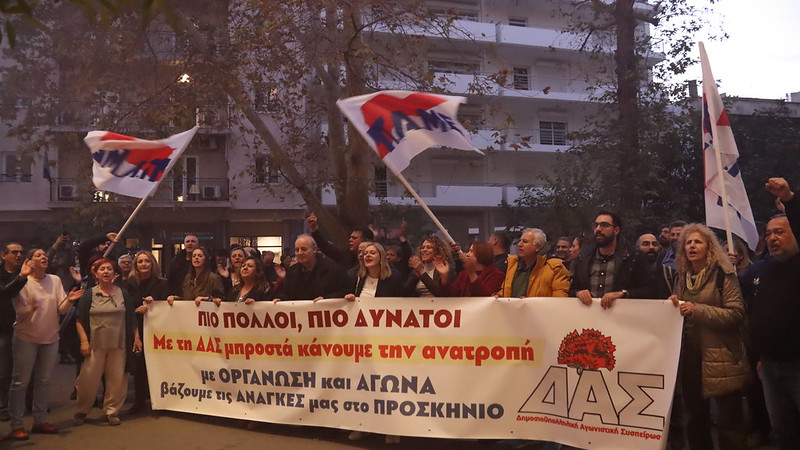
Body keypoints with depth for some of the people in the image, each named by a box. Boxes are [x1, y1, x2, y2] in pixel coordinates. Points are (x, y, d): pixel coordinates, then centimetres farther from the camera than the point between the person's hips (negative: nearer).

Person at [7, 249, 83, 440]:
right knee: (21, 381, -1)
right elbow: (19, 311, -14)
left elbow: (61, 310, 1)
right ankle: (16, 425, 6)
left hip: (50, 338, 4)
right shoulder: (23, 282, -8)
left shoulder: (55, 280, 3)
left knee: (44, 381, 10)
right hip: (26, 338, -4)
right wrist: (30, 308, -35)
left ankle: (40, 420, 20)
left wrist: (69, 300, -19)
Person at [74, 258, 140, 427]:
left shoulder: (123, 293, 8)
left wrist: (136, 338, 5)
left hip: (118, 345, 1)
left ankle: (112, 411, 15)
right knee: (89, 379, 1)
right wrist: (84, 341, -7)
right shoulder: (89, 294, 4)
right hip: (95, 345, -1)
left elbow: (132, 319, 10)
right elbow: (80, 320, 2)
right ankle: (81, 411, 19)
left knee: (117, 379, 2)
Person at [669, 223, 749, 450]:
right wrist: (675, 307, 0)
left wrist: (697, 310, -21)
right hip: (689, 357, 6)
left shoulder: (722, 274, -6)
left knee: (729, 419, 1)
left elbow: (737, 314, -14)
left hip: (720, 359, -6)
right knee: (695, 418, 15)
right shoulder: (682, 278, 12)